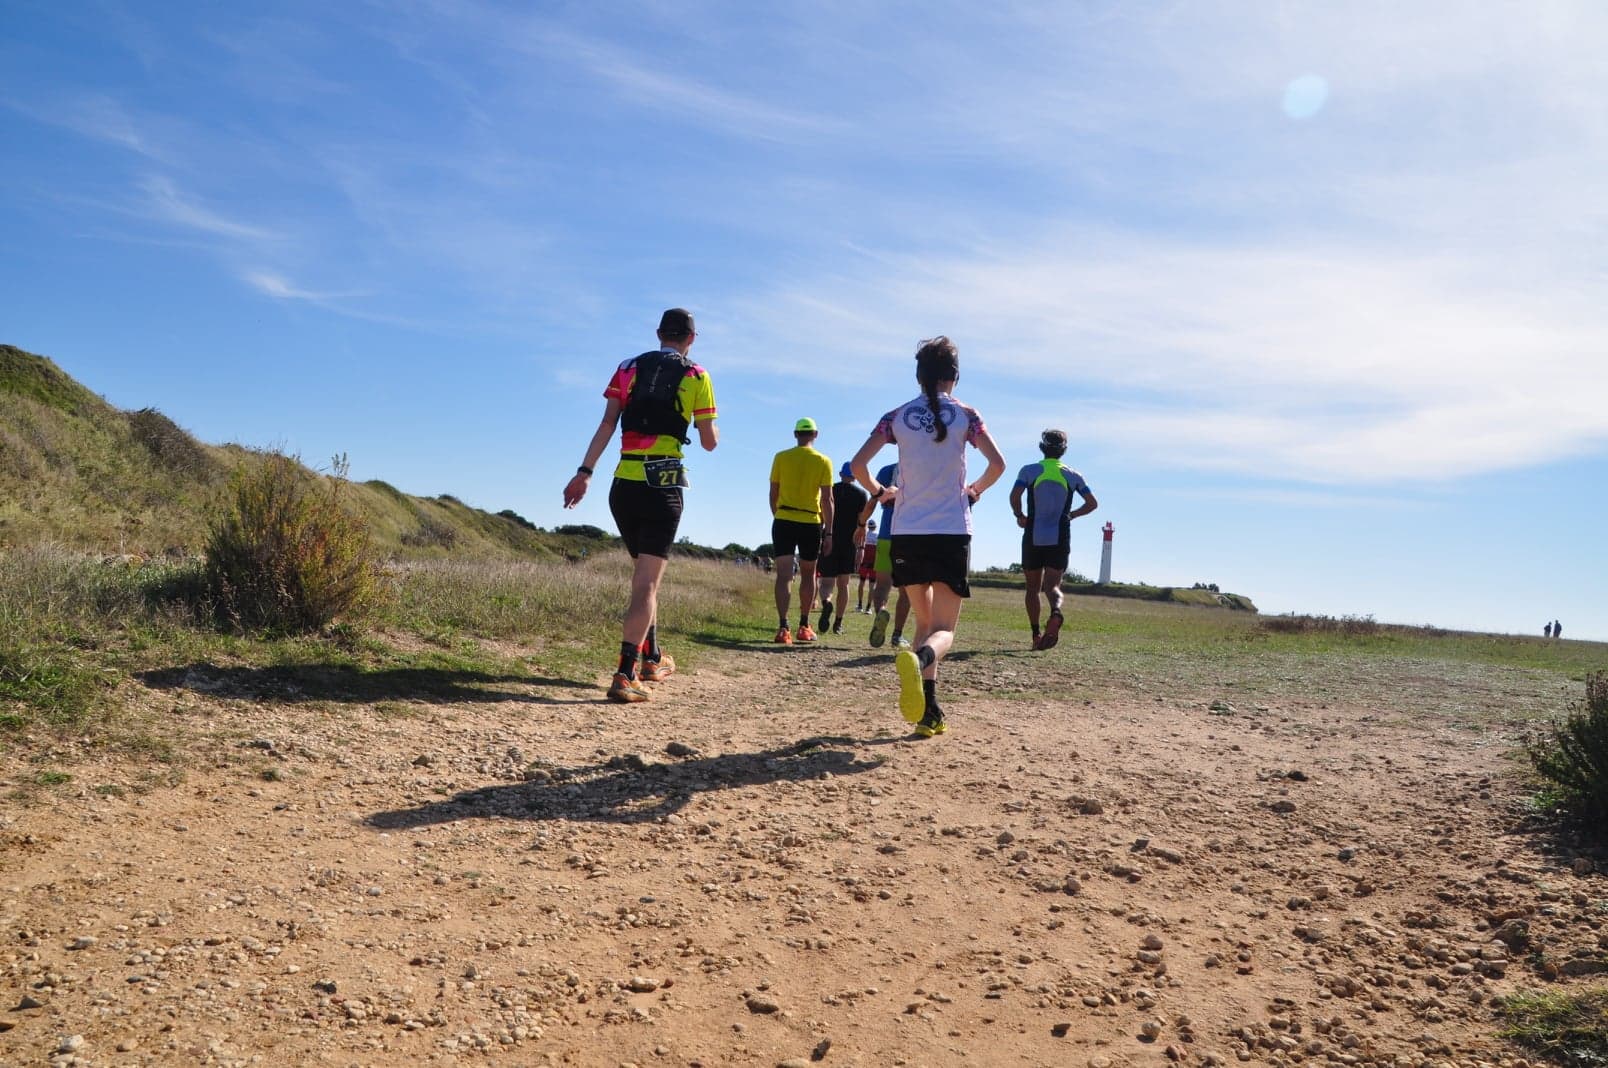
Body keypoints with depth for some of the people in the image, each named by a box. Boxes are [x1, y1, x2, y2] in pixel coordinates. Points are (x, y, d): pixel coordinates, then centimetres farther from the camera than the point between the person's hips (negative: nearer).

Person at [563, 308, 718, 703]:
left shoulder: (628, 369, 11)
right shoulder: (696, 377, 4)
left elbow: (606, 424, 0)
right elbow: (709, 443, 5)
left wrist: (585, 472, -4)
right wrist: (713, 427, 27)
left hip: (624, 484, 4)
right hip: (664, 486, -4)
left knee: (644, 573, 21)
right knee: (646, 583, -6)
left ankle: (652, 658, 31)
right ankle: (625, 674, -17)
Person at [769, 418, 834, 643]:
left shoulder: (781, 458, 2)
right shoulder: (823, 462, -1)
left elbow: (773, 494, 5)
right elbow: (826, 500, -4)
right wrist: (828, 532, 1)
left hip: (783, 521, 0)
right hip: (811, 523, 0)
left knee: (784, 575, -3)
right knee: (808, 575, 14)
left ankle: (783, 627, -16)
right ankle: (804, 627, 21)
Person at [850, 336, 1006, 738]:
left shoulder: (897, 417, 6)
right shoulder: (965, 415, 2)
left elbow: (858, 464, 0)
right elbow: (997, 463, -7)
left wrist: (879, 492, 18)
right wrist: (975, 490, 13)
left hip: (907, 532, 2)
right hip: (951, 532, -2)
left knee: (924, 620, 17)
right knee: (944, 630, 0)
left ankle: (929, 712, 8)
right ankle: (919, 657, -37)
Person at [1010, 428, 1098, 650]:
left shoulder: (1029, 471, -1)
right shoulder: (1073, 476, 5)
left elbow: (1015, 496, -15)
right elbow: (1092, 503, 6)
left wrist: (1020, 516, 3)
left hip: (1033, 538, -1)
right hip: (1060, 540, 1)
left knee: (1033, 588, 11)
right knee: (1052, 585, -3)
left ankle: (1036, 635, 9)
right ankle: (1055, 612, -36)